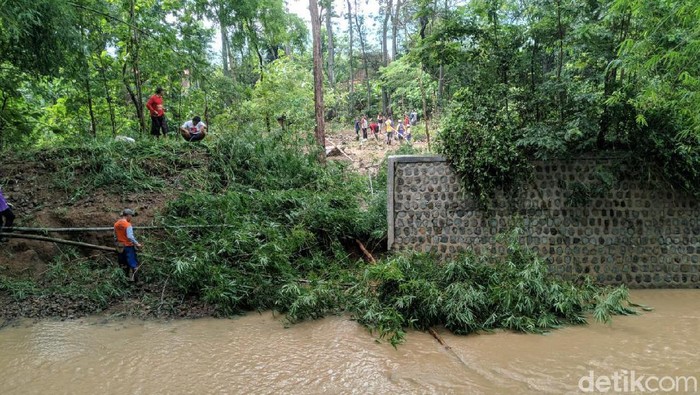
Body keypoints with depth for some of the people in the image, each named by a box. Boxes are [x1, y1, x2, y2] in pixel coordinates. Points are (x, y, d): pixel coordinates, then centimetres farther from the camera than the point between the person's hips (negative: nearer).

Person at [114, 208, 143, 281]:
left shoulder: (116, 224, 5)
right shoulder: (127, 224, -18)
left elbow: (115, 237, 12)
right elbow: (130, 236, -24)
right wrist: (137, 244, -17)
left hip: (120, 247, 7)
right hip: (128, 246, -7)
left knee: (123, 264, 16)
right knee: (133, 263, 0)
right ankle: (131, 279, -3)